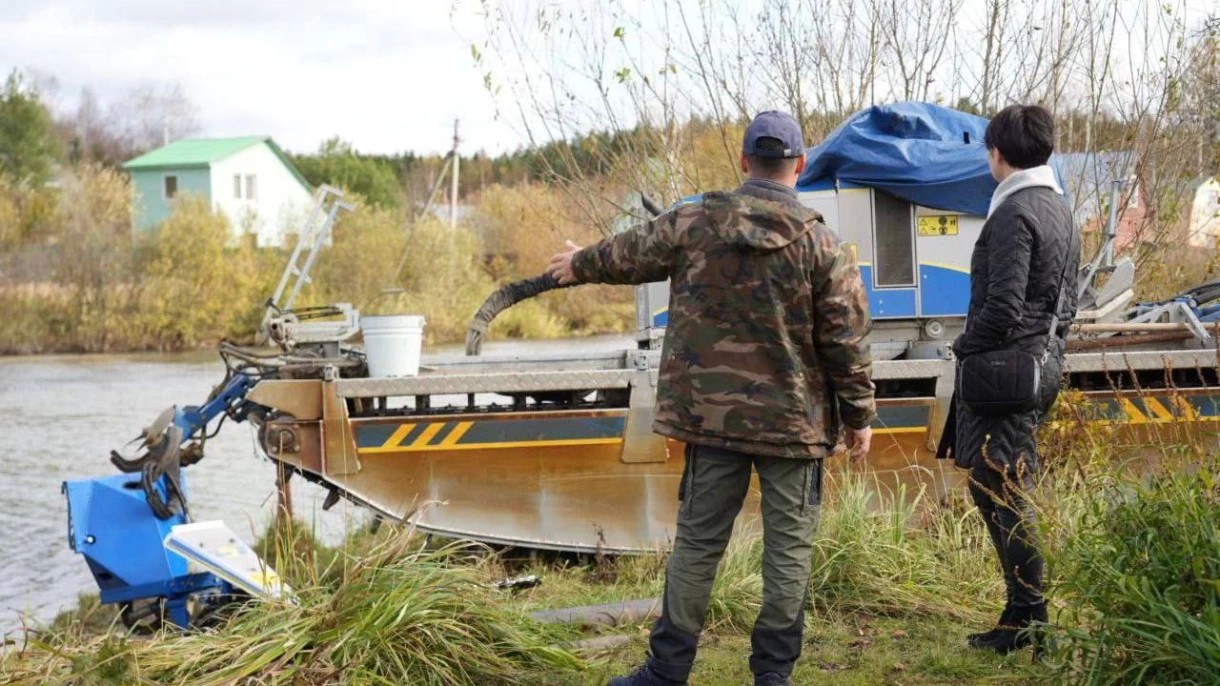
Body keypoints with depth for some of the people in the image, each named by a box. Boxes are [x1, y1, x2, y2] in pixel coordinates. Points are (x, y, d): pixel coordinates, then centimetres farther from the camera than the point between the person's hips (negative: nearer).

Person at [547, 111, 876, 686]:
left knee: (697, 541, 11)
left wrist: (579, 265, 36)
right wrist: (860, 416, 5)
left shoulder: (691, 224, -2)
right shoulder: (822, 245, -8)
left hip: (712, 415, 2)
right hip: (794, 421, -2)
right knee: (789, 546, 8)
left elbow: (628, 254, 15)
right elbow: (847, 342, -7)